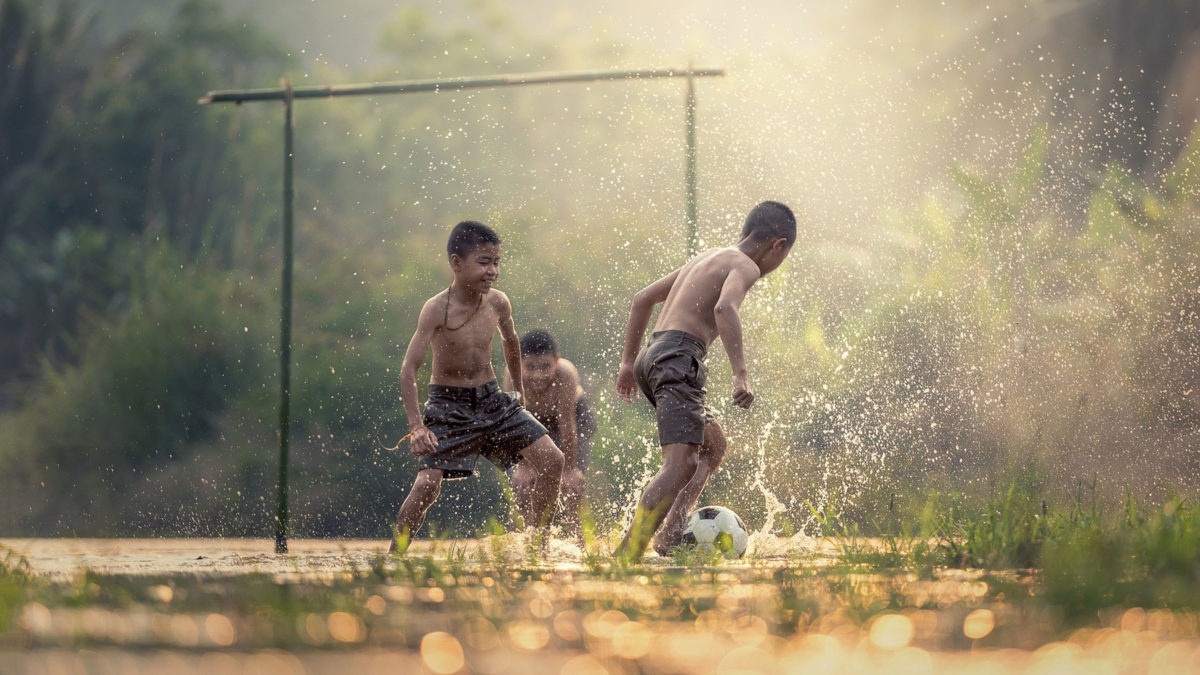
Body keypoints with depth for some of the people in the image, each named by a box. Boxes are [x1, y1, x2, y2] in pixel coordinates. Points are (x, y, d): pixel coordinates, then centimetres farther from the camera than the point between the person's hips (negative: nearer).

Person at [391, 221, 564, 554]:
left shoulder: (498, 303, -5)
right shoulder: (436, 310, -20)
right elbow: (408, 370, -23)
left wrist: (518, 388, 30)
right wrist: (417, 427, -32)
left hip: (492, 399, 5)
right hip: (449, 405, -5)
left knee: (552, 460, -5)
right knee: (427, 483, -20)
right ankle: (393, 556, -2)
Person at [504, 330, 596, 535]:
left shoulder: (565, 374, -40)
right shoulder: (513, 378, -34)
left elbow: (566, 424, -34)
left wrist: (569, 468, -28)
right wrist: (524, 466, -21)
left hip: (574, 417, -2)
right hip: (534, 421, 2)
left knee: (572, 479, -16)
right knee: (522, 479, -10)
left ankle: (573, 531, 4)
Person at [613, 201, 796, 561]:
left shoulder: (706, 258, 26)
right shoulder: (744, 266, -2)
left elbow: (643, 298, 30)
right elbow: (724, 308, -24)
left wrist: (628, 362, 32)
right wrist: (741, 374, -29)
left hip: (651, 356, 10)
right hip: (678, 358, -10)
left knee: (714, 445, 22)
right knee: (682, 464, -18)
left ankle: (671, 535, 8)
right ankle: (627, 554, -30)